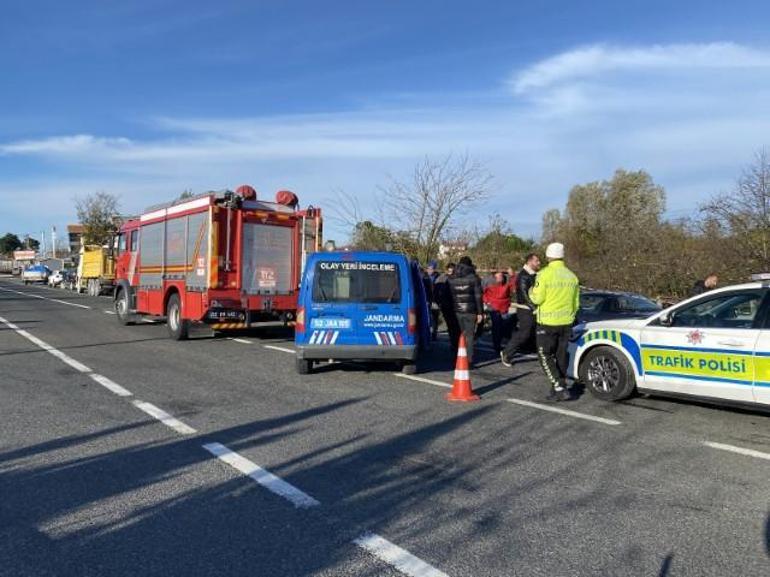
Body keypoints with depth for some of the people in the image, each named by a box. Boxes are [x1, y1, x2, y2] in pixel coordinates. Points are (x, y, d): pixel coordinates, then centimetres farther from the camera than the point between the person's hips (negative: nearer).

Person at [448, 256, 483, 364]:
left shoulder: (451, 279, 8)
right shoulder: (474, 277, -1)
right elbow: (478, 296, -4)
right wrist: (480, 312, -3)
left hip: (455, 311, 2)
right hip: (470, 311, -2)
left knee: (456, 335, 10)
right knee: (469, 335, 3)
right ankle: (469, 359, 0)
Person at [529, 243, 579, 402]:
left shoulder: (545, 274, -13)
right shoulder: (572, 276, 7)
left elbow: (537, 299, -13)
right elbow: (576, 303, 13)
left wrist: (531, 292, 7)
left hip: (547, 323, -6)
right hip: (566, 322, 6)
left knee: (546, 356, 2)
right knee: (561, 356, 14)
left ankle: (560, 389, -8)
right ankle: (559, 388, 21)